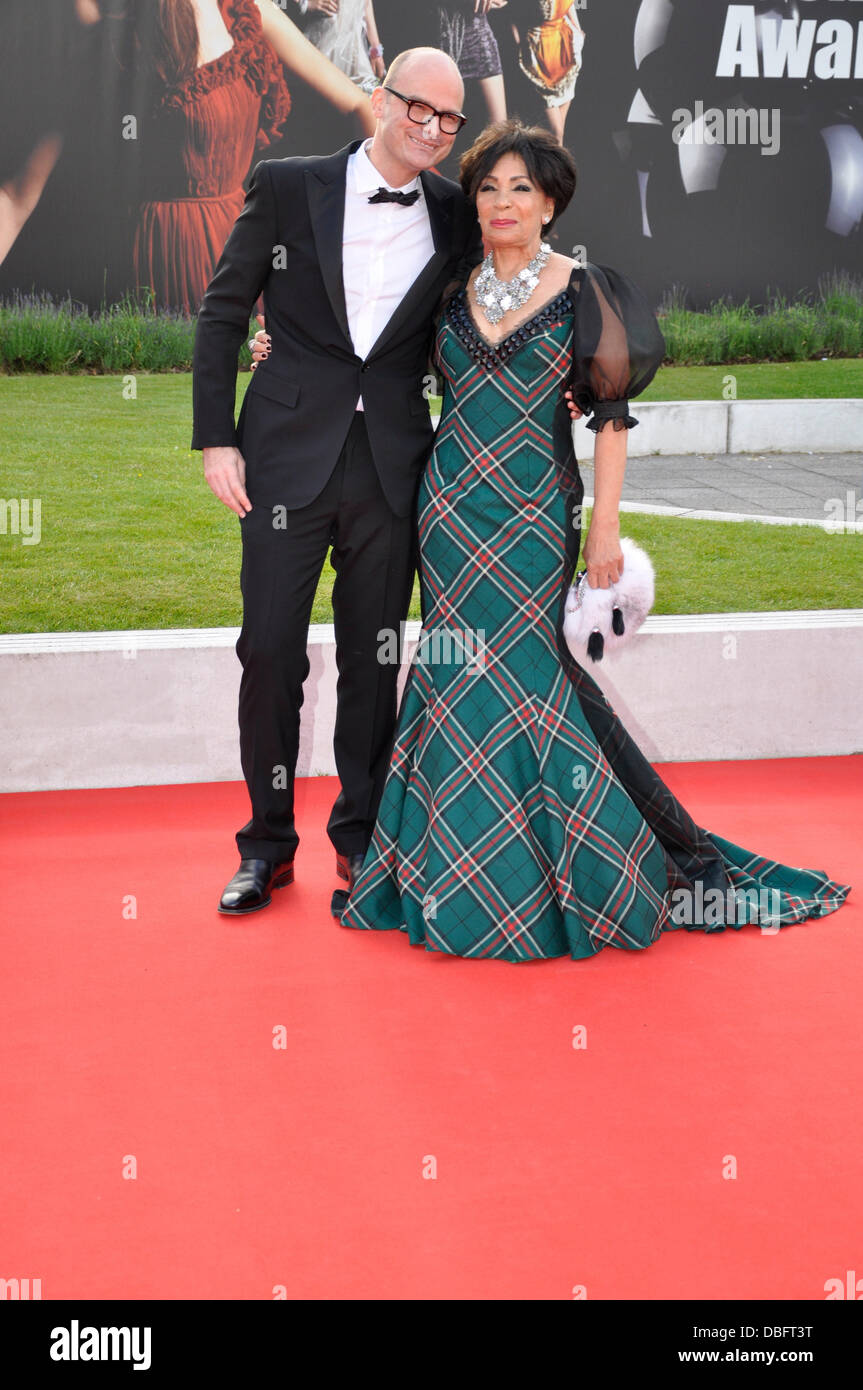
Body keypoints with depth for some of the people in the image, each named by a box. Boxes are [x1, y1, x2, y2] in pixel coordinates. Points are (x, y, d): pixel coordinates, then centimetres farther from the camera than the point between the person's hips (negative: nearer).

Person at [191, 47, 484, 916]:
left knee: (373, 659, 8)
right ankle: (267, 844, 16)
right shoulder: (286, 187, 1)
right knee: (270, 652, 1)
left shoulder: (456, 216, 7)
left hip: (392, 467, 2)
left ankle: (360, 836, 24)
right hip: (289, 454, -2)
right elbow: (223, 313, 3)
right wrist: (216, 439, -3)